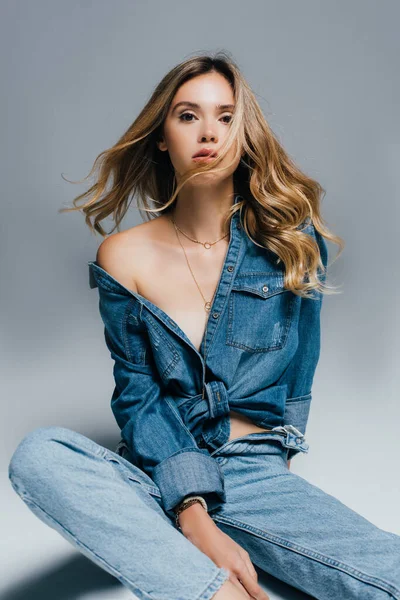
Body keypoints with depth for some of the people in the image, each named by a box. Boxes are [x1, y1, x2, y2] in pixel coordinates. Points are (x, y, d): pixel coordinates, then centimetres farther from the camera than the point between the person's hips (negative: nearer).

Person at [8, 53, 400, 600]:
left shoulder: (292, 240, 2)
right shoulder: (125, 259, -1)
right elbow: (138, 395, -6)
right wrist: (195, 519, -19)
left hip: (257, 474, -1)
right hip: (157, 471, 2)